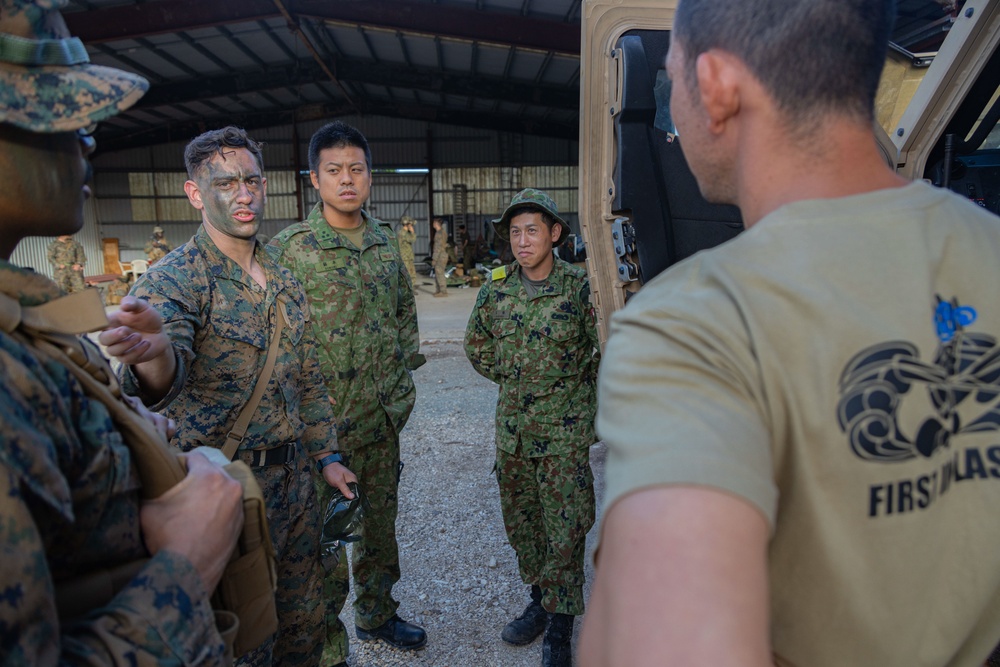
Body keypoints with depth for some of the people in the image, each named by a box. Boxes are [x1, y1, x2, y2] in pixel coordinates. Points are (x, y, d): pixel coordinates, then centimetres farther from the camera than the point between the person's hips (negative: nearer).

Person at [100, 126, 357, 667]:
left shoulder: (285, 281, 7)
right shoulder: (174, 279, -15)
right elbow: (169, 373, -35)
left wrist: (326, 455, 10)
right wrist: (153, 353, -57)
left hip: (295, 479, 6)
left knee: (304, 622, 22)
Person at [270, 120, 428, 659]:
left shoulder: (385, 242, 7)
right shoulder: (289, 247, -10)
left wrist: (403, 380, 10)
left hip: (384, 416, 6)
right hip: (326, 420, -5)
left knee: (381, 518, 20)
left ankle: (377, 613, 42)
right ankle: (327, 645, 29)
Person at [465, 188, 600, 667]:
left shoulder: (580, 287, -11)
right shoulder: (495, 289, 1)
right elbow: (476, 347, 14)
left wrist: (574, 387, 1)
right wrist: (513, 380, 10)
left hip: (564, 431, -4)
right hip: (511, 429, 5)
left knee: (565, 529, 2)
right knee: (520, 523, 17)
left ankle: (559, 627, 21)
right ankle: (540, 601, 39)